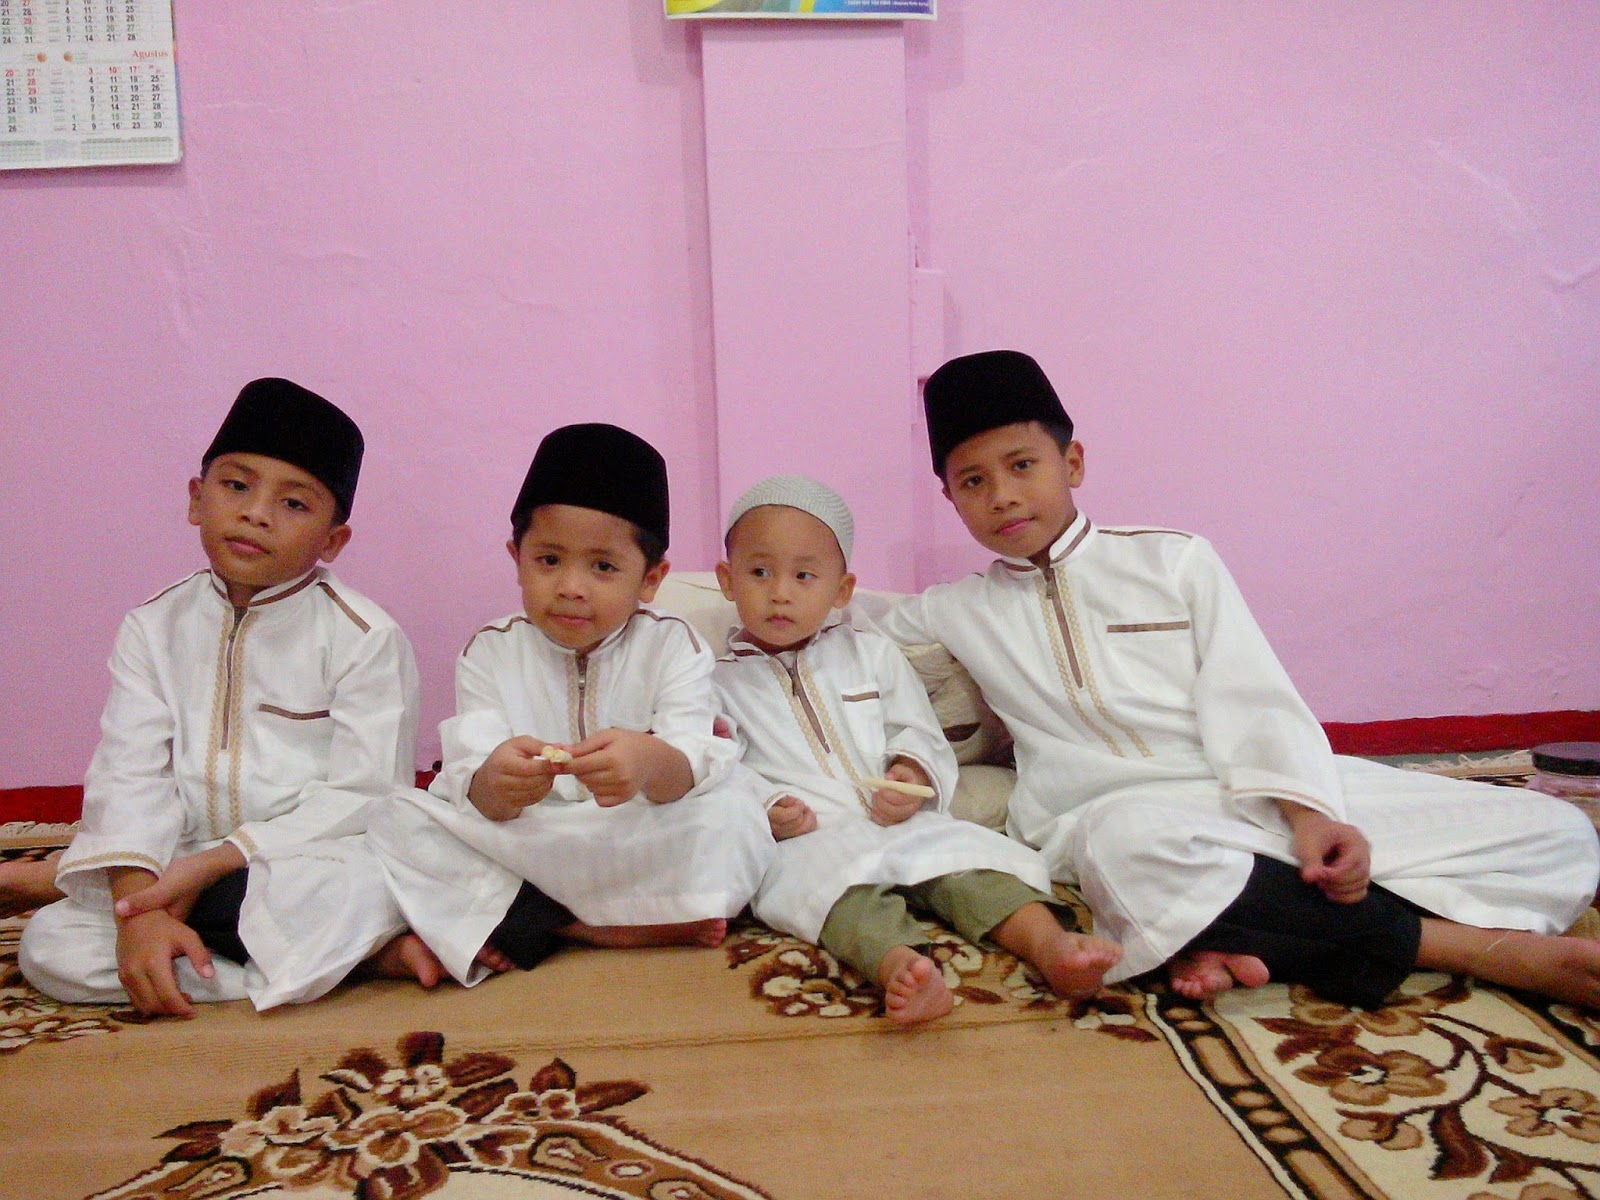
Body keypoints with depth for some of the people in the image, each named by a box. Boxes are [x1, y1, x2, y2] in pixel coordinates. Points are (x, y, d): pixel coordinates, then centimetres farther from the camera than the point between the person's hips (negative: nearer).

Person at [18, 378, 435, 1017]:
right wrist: (138, 908, -22)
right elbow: (130, 775, -6)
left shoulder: (365, 636, -7)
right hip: (180, 871, 7)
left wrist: (213, 863, -19)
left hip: (319, 865, -6)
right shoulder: (154, 627, 6)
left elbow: (363, 794, -13)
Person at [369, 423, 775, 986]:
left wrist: (652, 764, -43)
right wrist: (495, 783, -38)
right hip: (517, 846, 2)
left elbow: (691, 765, -17)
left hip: (647, 851, -1)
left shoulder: (672, 646, -2)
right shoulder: (490, 653, 1)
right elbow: (474, 789, -12)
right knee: (400, 825, -19)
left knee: (735, 808, -27)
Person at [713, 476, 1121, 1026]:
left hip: (901, 823, 4)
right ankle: (900, 966, -62)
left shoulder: (873, 654, 19)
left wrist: (912, 775, -8)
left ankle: (1049, 945, -44)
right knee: (836, 881, -37)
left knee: (967, 855, -25)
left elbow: (920, 733, 14)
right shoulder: (720, 684, 12)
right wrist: (769, 812, -15)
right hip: (806, 841, -3)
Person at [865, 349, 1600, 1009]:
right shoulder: (955, 613, 16)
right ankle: (1478, 946, -27)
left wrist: (1306, 813, -13)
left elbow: (1252, 702, 2)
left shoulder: (1174, 560, 13)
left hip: (1265, 793, 3)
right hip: (1113, 812, -2)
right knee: (1136, 845, -42)